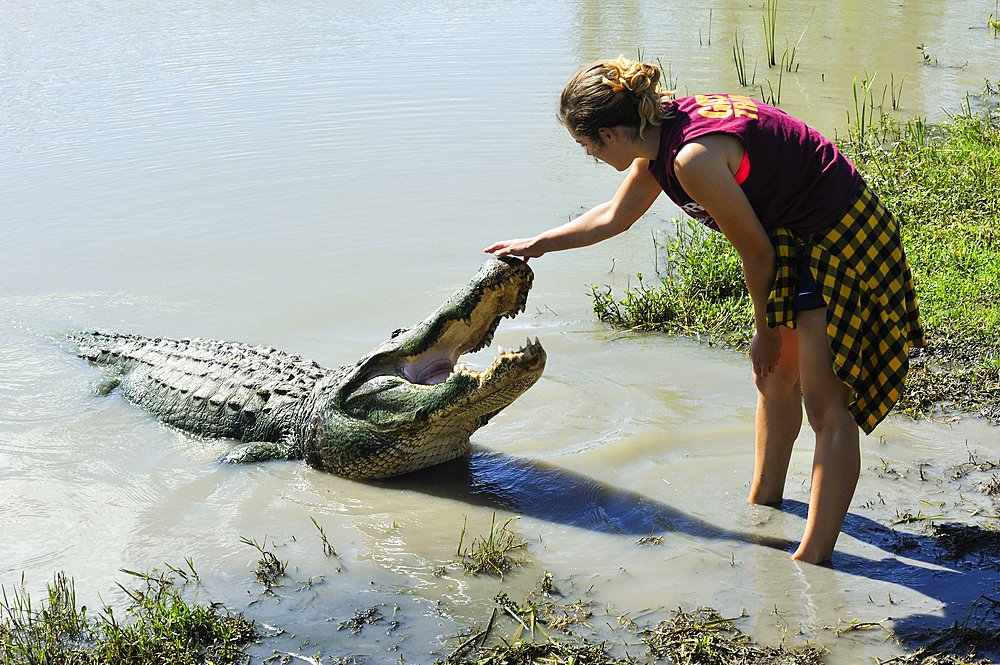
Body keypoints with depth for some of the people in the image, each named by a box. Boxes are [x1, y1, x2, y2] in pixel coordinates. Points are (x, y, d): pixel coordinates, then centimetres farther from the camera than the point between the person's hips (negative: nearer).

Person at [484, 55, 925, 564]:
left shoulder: (693, 158, -29)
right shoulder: (662, 130, 1)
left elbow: (757, 253, -18)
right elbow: (614, 216, 19)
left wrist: (766, 331, -3)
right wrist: (536, 245, 27)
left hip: (842, 242, -10)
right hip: (802, 240, 10)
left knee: (826, 405, -6)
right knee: (776, 375, 22)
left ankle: (814, 558, 0)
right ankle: (764, 499, 41)